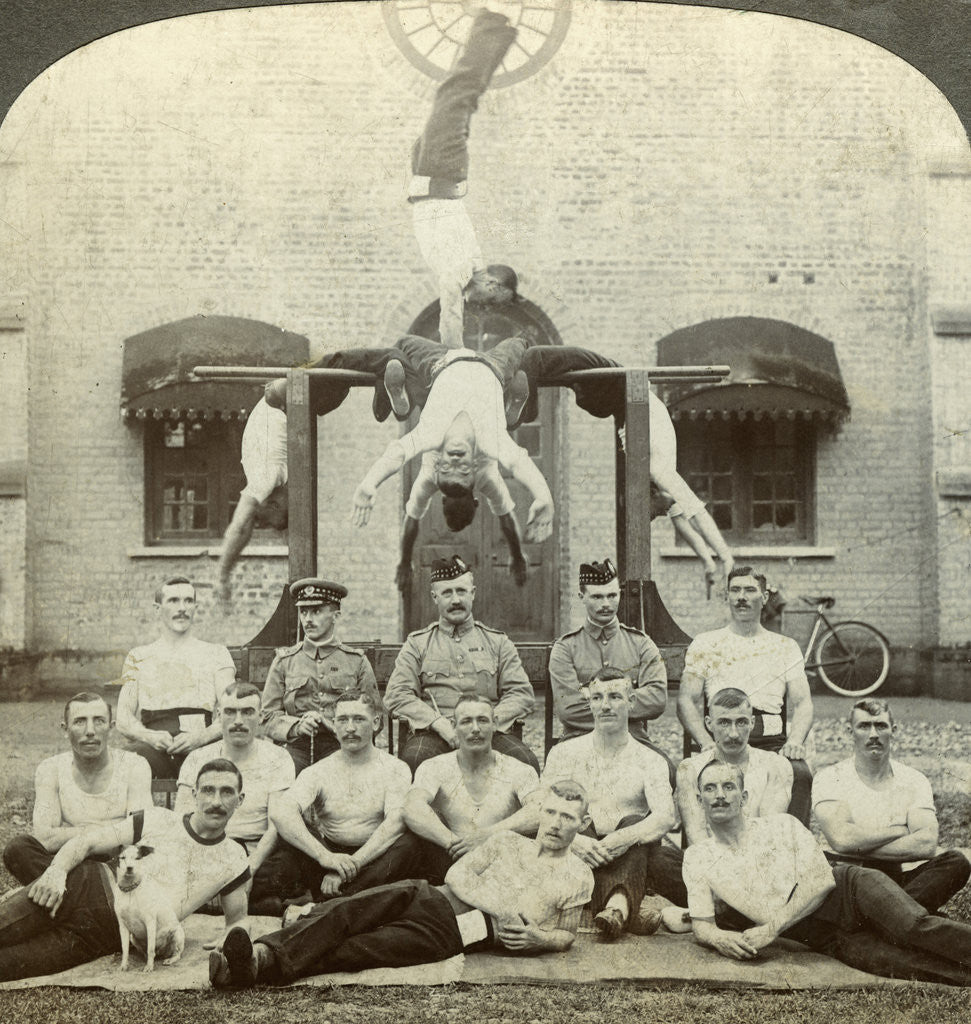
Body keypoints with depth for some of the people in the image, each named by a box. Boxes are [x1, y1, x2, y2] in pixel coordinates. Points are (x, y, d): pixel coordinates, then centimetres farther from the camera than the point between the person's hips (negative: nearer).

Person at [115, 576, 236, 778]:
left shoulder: (215, 654, 20)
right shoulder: (138, 657, 23)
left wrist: (201, 737, -15)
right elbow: (124, 720, 12)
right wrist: (151, 736, -12)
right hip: (154, 752, 1)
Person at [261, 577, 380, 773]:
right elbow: (269, 715, 12)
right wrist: (297, 726, -8)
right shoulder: (284, 661, 14)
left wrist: (329, 722, -4)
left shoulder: (357, 661, 11)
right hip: (297, 749, 0)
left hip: (341, 750, 0)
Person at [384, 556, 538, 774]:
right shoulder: (417, 644, 14)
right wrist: (440, 724, -12)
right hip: (434, 733, -1)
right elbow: (397, 695, 3)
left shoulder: (497, 642, 17)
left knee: (526, 762, -30)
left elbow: (522, 694, 10)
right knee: (413, 759, -36)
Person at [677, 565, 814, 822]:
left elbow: (802, 703, 12)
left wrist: (795, 741, -11)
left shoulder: (786, 646, 21)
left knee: (799, 774, -32)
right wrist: (707, 743, -12)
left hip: (773, 740, 1)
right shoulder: (704, 644, 17)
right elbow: (686, 701, 7)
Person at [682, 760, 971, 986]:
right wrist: (719, 938, -23)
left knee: (914, 928, -29)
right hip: (826, 940, 0)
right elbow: (701, 925, 4)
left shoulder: (782, 825, 5)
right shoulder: (697, 858, 8)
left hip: (848, 888, 0)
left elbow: (822, 880, -6)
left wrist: (770, 929, -16)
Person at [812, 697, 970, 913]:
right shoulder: (830, 779, 2)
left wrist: (860, 847, -13)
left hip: (903, 880, 3)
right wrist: (899, 831, -6)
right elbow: (840, 838, -17)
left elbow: (927, 845, -8)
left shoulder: (914, 781, 9)